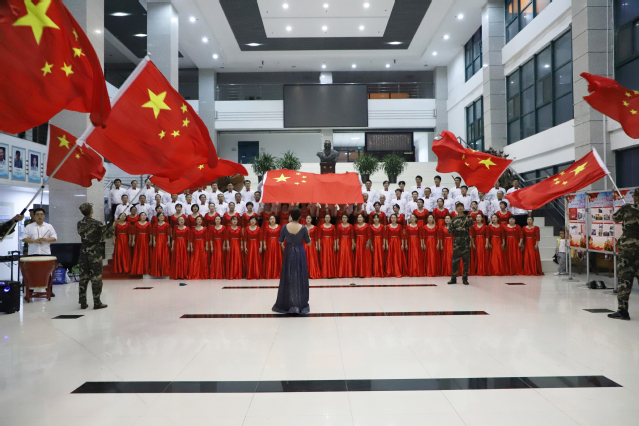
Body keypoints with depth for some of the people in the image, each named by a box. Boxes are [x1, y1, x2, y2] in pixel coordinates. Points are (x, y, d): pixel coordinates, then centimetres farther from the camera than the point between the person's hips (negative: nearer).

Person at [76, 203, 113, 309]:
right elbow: (108, 234, -7)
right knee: (96, 277, 1)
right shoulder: (97, 224, -13)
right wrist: (113, 225, 8)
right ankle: (97, 303, 6)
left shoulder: (79, 224, 3)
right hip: (95, 253, -5)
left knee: (83, 277, 10)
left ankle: (83, 302, 15)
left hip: (84, 252, 5)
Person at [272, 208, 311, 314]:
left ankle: (286, 303, 17)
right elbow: (308, 242, -2)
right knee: (300, 277, 7)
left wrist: (283, 246, 26)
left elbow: (280, 241, 4)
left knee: (288, 277, 11)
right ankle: (301, 303, 12)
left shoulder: (285, 227, -7)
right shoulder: (303, 228, -10)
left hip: (288, 253, 1)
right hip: (300, 253, -1)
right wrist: (308, 234, 16)